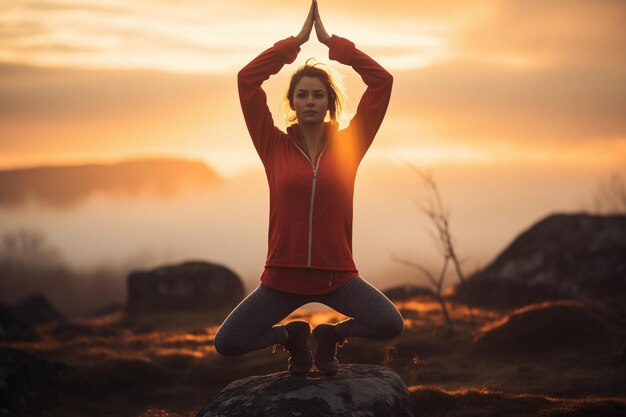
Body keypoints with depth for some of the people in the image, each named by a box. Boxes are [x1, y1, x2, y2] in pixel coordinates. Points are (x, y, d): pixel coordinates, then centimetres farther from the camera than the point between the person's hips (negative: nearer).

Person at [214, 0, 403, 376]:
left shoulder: (347, 146, 1)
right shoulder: (275, 146, 0)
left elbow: (382, 81, -5)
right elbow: (247, 79, -6)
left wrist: (331, 41, -2)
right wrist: (297, 41, -1)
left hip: (337, 276, 0)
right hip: (283, 277, 0)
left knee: (391, 325, -23)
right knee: (226, 344, -15)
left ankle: (331, 335, 10)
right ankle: (293, 336, 17)